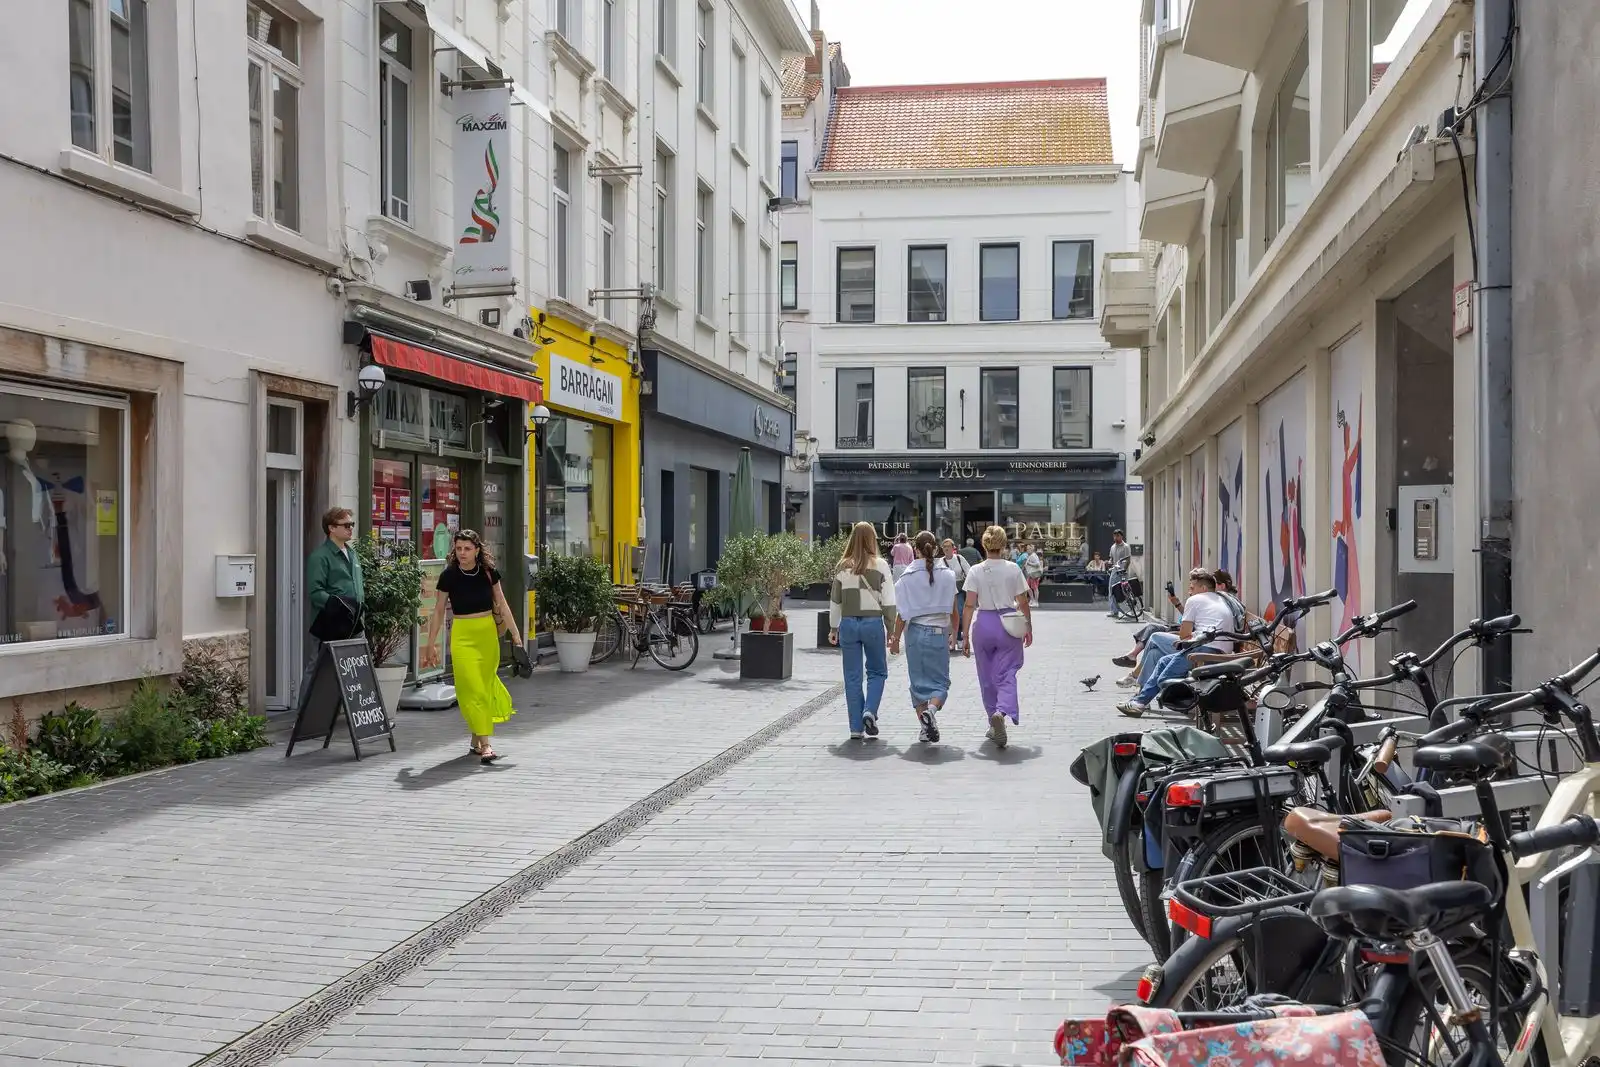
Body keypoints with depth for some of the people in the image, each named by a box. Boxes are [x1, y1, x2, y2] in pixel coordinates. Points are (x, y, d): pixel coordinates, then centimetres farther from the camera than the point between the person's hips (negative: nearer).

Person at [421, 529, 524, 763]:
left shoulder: (488, 572, -2)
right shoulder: (449, 576, -6)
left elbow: (502, 605, 6)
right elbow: (438, 612, 2)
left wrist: (515, 635, 3)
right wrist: (430, 644, 4)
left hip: (488, 633, 3)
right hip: (462, 635, -2)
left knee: (486, 685, 8)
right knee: (472, 688, -11)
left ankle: (476, 739, 23)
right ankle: (486, 744, -14)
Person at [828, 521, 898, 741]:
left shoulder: (843, 566, 2)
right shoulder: (880, 565, -5)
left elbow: (835, 601, 7)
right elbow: (889, 602, -5)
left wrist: (833, 628, 17)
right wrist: (890, 630, 4)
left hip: (848, 623, 2)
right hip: (873, 623, -2)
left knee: (852, 677, 7)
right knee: (877, 671, 16)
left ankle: (856, 727, 9)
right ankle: (870, 711, -5)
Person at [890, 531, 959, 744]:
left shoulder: (908, 576, -5)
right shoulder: (948, 575, -1)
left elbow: (903, 613, -5)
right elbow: (953, 611, 2)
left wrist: (896, 638, 6)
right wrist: (954, 634, 16)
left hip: (916, 631, 0)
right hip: (940, 632, 0)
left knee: (919, 681, 11)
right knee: (940, 680, 8)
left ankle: (926, 729, 11)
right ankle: (931, 708, -22)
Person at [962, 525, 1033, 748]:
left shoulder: (976, 571, -4)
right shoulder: (1013, 569, -4)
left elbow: (969, 606, -6)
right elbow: (1023, 603, 1)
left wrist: (965, 635, -1)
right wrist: (1029, 629, 13)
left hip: (983, 624, 1)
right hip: (1008, 625, -1)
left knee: (987, 677, 15)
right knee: (1006, 674, 0)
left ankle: (994, 724, 23)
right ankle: (1002, 712, -28)